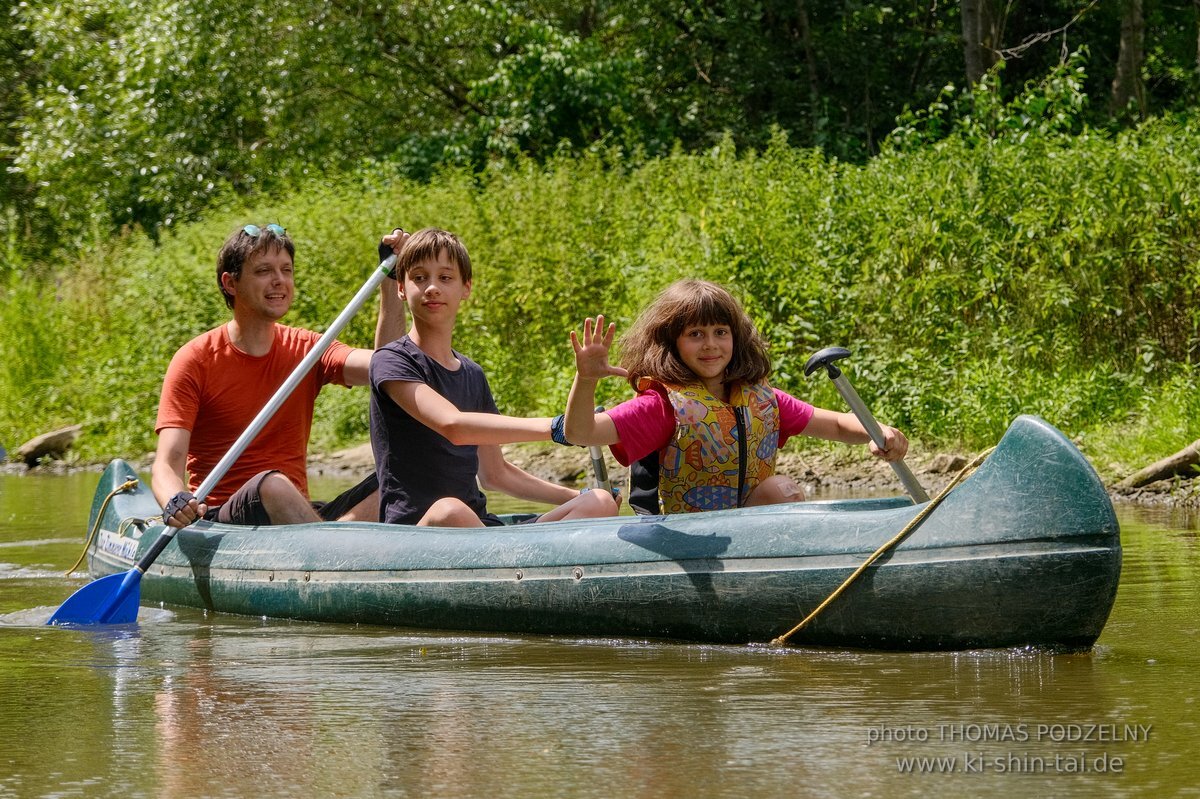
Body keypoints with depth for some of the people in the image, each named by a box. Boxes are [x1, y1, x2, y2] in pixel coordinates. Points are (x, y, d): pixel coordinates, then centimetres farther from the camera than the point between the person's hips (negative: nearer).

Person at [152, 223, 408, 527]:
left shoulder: (305, 349, 11)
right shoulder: (194, 361, -3)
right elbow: (167, 464, -12)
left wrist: (391, 281, -12)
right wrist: (176, 504, -35)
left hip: (296, 516, 5)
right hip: (219, 519, -5)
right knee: (272, 484, -36)